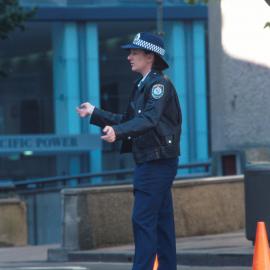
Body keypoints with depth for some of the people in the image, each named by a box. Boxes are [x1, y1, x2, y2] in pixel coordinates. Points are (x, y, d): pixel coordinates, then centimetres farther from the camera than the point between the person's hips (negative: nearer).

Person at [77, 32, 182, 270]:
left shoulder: (159, 84, -13)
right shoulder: (143, 85, 17)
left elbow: (150, 119, -29)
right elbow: (129, 120, 23)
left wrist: (117, 132, -42)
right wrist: (95, 113, 23)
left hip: (157, 161, -10)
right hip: (151, 161, 10)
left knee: (143, 219, -13)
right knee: (161, 221, 10)